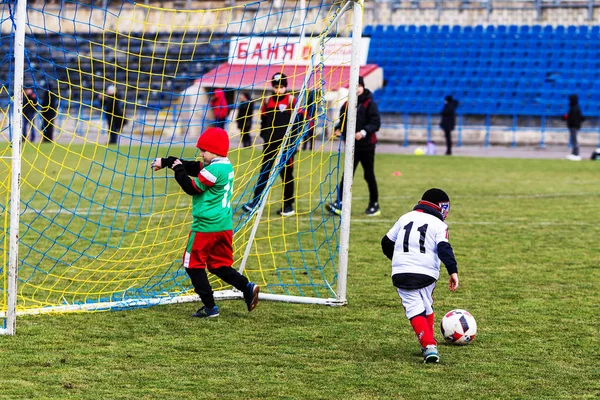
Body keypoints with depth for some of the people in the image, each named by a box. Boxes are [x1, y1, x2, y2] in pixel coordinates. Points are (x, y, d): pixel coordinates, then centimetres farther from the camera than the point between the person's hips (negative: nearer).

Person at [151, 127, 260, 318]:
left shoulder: (213, 170, -18)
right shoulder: (226, 166, 12)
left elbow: (192, 187, -13)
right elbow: (193, 167, 18)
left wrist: (178, 170, 0)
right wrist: (165, 162, 16)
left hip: (206, 226, -9)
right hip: (224, 225, 9)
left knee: (194, 265, 3)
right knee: (219, 265, 17)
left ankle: (210, 307, 1)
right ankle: (247, 287, -3)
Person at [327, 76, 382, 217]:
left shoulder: (370, 104, -7)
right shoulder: (347, 105, 6)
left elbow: (376, 123, -13)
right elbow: (342, 121, 14)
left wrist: (363, 132, -27)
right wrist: (339, 130, -7)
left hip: (366, 145, -3)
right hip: (351, 146, 3)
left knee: (369, 175, 6)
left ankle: (374, 205, 18)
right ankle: (340, 204, -9)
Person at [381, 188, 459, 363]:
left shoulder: (405, 218, 17)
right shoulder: (439, 225, 4)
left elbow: (387, 242, 22)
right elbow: (444, 248, -13)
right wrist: (453, 271, -18)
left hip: (401, 274, 1)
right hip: (426, 273, -1)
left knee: (415, 311, -3)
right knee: (427, 308, 21)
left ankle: (429, 346, -20)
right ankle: (429, 344, 28)